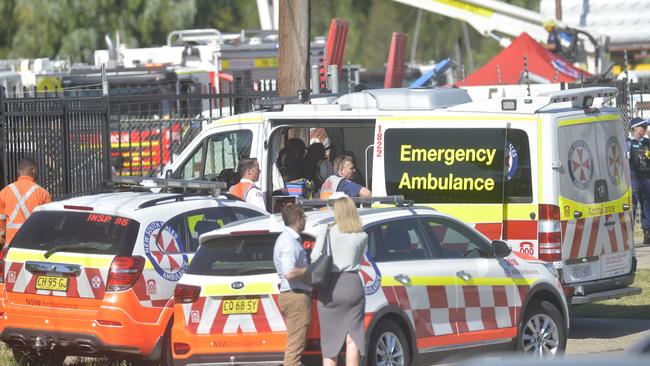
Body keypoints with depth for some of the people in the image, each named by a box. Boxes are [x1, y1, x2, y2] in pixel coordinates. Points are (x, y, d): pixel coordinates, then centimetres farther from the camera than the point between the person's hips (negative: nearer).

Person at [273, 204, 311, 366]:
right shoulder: (289, 242, -15)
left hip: (293, 295, 11)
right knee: (295, 345, -12)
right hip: (296, 296, -11)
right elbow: (289, 273, -26)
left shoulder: (291, 239, 19)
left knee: (295, 344, 16)